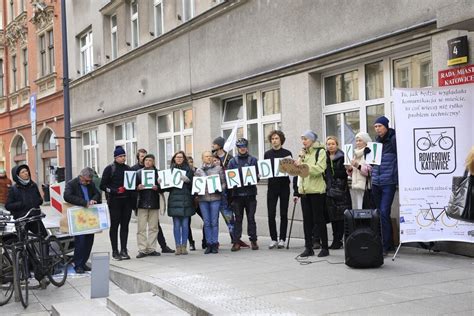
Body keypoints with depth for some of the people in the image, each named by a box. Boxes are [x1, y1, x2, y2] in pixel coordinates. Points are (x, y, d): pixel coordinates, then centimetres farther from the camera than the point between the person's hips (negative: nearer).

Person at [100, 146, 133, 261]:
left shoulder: (128, 168, 13)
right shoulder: (109, 169, -1)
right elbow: (103, 185, -5)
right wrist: (116, 190, -15)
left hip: (127, 200, 5)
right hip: (114, 201, -4)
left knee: (125, 225, 5)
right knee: (114, 225, 0)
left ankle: (124, 250, 10)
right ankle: (115, 251, 4)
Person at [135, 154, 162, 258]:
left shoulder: (157, 172, 7)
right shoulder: (138, 172, 7)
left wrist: (157, 188, -13)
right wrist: (138, 187, -14)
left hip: (154, 203, 1)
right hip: (142, 203, -1)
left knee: (153, 227, 5)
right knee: (141, 228, -2)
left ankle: (151, 249, 12)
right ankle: (142, 250, 3)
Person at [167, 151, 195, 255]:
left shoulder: (188, 170, 7)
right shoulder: (170, 170, 12)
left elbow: (193, 185, 1)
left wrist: (187, 180, -17)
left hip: (186, 200, -1)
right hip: (174, 200, 1)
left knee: (185, 224, 1)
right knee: (176, 224, 0)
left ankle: (184, 246, 8)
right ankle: (178, 246, 5)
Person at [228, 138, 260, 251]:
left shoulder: (253, 160, 9)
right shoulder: (233, 161, 10)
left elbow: (257, 175, 6)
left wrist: (253, 179, -13)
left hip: (250, 193, 0)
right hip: (237, 194, 0)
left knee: (251, 218, 3)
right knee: (238, 219, 3)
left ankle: (253, 240, 10)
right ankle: (236, 242, 6)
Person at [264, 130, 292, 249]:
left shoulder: (287, 153, 1)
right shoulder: (267, 154, 9)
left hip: (284, 186, -2)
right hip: (272, 186, 2)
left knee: (283, 214, 3)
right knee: (271, 214, -1)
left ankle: (282, 239, 11)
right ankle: (273, 239, 11)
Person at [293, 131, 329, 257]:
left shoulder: (320, 151, -2)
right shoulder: (303, 153, 17)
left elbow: (319, 168, -17)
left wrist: (303, 165, -25)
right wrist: (297, 192, 9)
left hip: (317, 190, -6)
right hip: (304, 190, 6)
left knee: (319, 219, -3)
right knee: (307, 220, 6)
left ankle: (325, 247, 5)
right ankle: (308, 248, 11)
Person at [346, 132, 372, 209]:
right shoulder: (356, 154, 20)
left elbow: (370, 171, -14)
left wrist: (358, 166, -22)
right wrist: (349, 169, 5)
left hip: (365, 187, -7)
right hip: (354, 187, 7)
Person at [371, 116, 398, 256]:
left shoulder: (393, 139, -5)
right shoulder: (376, 141, 16)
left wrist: (396, 177, -13)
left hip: (388, 182, -7)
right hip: (376, 182, 7)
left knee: (384, 213, -12)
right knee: (379, 213, 9)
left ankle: (385, 246, -6)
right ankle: (388, 243, 19)